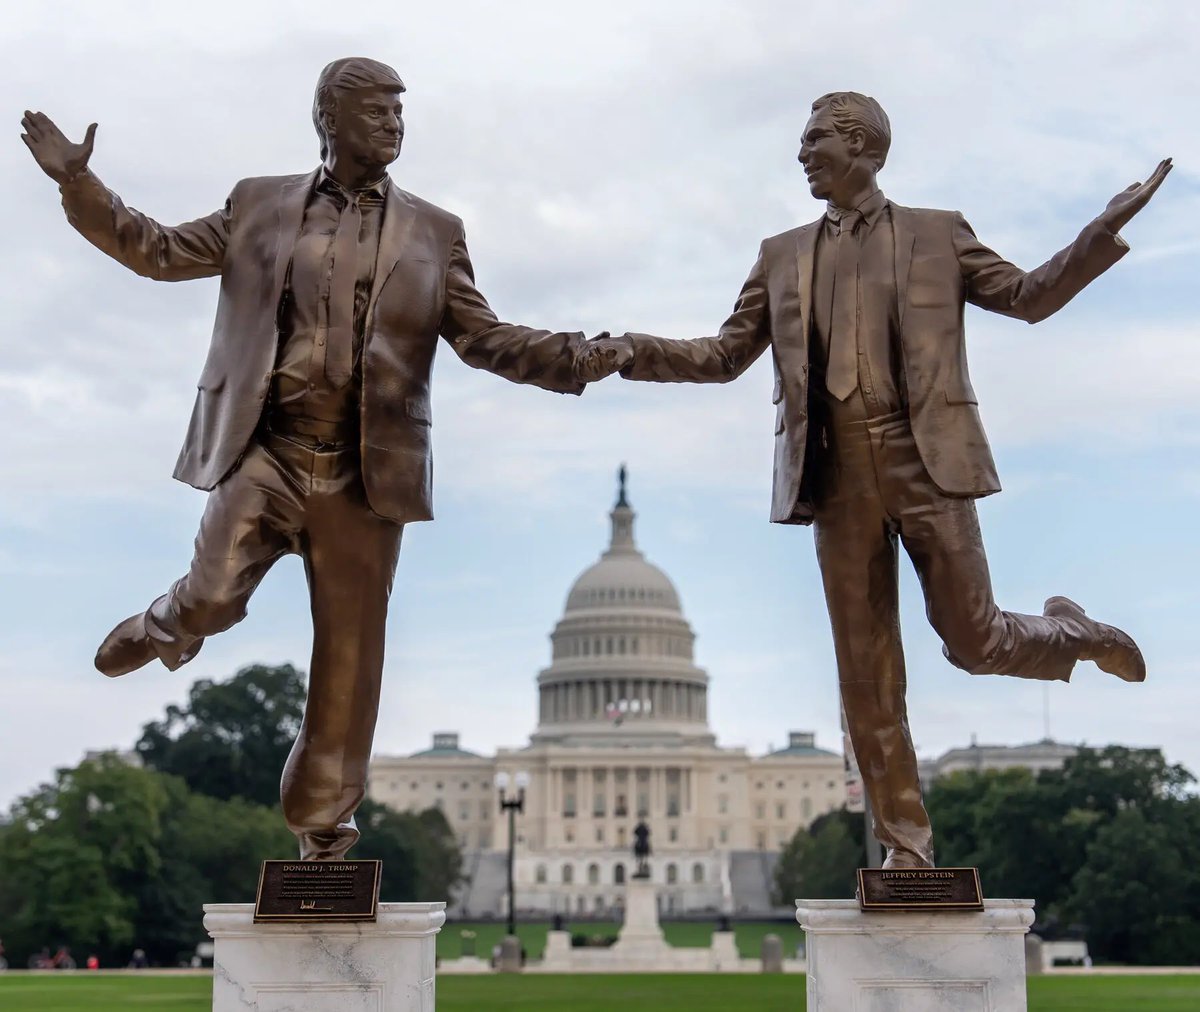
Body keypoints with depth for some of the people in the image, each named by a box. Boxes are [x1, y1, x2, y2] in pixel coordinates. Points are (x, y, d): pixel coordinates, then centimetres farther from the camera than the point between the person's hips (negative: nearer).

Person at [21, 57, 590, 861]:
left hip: (365, 470, 1)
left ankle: (323, 829, 23)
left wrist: (576, 357, -9)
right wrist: (79, 183, 5)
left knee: (350, 654, 4)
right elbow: (163, 252, 14)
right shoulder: (259, 204, 10)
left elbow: (484, 339, 6)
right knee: (213, 597, -17)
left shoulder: (433, 233, 9)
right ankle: (168, 628, 25)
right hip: (266, 451, 0)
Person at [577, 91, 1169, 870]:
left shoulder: (937, 234, 8)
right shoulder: (783, 256, 13)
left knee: (974, 642, 0)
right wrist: (634, 352, 0)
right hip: (838, 473, 2)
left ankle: (1070, 632, 36)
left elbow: (1028, 297, 9)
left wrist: (1105, 229, -3)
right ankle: (907, 843, 15)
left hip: (925, 459, -2)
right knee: (867, 673, 4)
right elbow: (727, 355, 13)